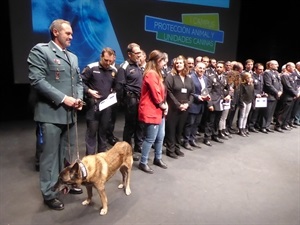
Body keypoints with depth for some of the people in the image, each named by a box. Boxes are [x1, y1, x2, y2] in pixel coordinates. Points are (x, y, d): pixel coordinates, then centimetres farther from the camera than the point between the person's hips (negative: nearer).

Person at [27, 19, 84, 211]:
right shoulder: (40, 50, -4)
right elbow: (37, 80, -15)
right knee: (50, 154, 2)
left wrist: (79, 98, -1)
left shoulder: (73, 57, 18)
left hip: (70, 113, 7)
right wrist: (63, 98, -18)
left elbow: (79, 81, 19)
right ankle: (49, 194, 17)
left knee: (70, 152, 17)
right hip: (51, 113, -7)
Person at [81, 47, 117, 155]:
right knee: (92, 131, 0)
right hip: (93, 104, -4)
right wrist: (89, 91, -18)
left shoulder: (114, 71, 9)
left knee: (103, 130, 14)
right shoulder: (91, 68, -7)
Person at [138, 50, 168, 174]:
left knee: (160, 136, 17)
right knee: (150, 139, -2)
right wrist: (163, 106, -6)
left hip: (159, 110, 10)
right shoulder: (151, 74, -17)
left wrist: (165, 105, 4)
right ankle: (143, 163, 13)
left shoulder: (156, 73, 16)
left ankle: (158, 158, 33)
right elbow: (155, 93, -20)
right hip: (151, 111, -10)